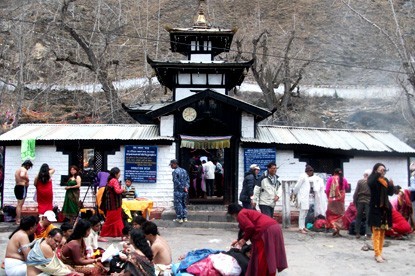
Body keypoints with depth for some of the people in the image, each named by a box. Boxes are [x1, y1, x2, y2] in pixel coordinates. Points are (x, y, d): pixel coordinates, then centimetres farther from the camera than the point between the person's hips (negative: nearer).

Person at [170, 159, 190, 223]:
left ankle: (179, 218, 2)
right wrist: (186, 187, 1)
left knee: (178, 204, 2)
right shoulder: (184, 170, 11)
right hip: (185, 191, 7)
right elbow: (188, 179, 10)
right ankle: (185, 217, 18)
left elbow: (176, 182, -20)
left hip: (178, 191, -7)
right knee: (183, 204, 16)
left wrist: (183, 188, -13)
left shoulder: (175, 172, -12)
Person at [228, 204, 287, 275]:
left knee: (261, 257, 0)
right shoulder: (248, 212, 30)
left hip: (266, 230, -9)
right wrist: (239, 240, 39)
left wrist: (244, 239, 2)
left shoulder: (241, 214, 2)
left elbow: (250, 227, -13)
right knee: (270, 256, 15)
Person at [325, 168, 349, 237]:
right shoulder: (343, 179, 1)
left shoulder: (331, 178, -4)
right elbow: (347, 187, 15)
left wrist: (328, 197, 9)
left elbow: (327, 190, -6)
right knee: (340, 214, 11)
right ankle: (338, 231, 8)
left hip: (332, 199, -2)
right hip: (341, 200, 2)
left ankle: (334, 228, -8)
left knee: (331, 214, 9)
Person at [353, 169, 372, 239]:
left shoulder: (360, 182, -2)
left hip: (360, 201, 1)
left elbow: (356, 192, -1)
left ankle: (357, 233, 13)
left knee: (358, 217, 10)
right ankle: (368, 233, -5)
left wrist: (354, 201, 7)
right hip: (369, 201, -1)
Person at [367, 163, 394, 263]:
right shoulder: (372, 179, -6)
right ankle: (377, 254, -7)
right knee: (376, 232, -7)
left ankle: (379, 253, 17)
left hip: (385, 208, 6)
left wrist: (391, 186, -10)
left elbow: (390, 193, 8)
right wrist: (378, 174, -26)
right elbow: (370, 183, -30)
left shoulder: (385, 180, 11)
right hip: (375, 208, -6)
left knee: (382, 232, 10)